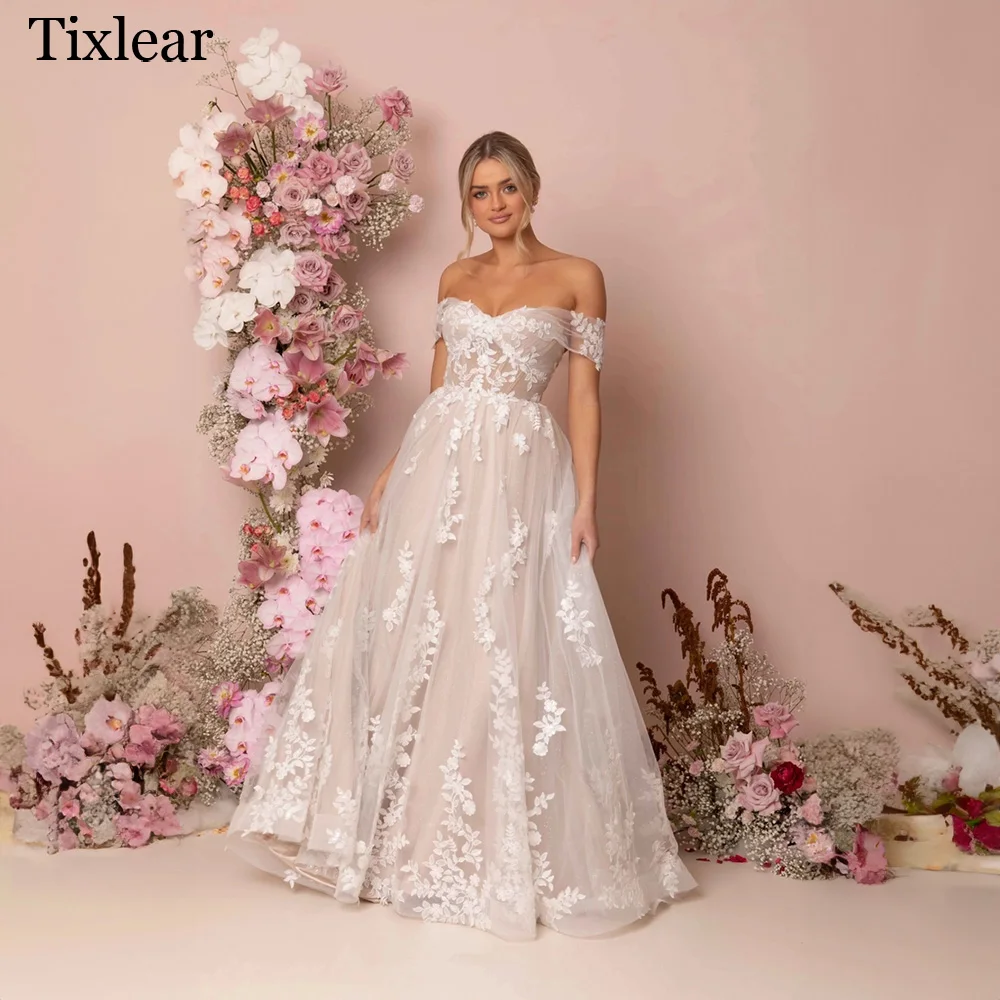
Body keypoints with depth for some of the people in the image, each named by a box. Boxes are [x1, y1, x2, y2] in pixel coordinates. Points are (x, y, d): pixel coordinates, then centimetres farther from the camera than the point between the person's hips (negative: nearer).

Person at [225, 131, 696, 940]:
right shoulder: (455, 279, 14)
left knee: (507, 653, -3)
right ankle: (414, 836, 20)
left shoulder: (577, 278, 2)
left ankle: (516, 848, 13)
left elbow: (585, 396, -2)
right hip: (437, 467, 4)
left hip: (521, 476, -4)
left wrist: (586, 501, -9)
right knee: (411, 638, 4)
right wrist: (390, 476, 10)